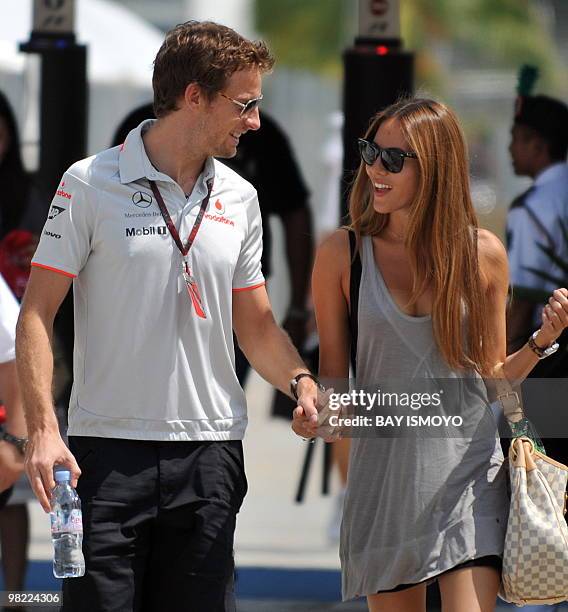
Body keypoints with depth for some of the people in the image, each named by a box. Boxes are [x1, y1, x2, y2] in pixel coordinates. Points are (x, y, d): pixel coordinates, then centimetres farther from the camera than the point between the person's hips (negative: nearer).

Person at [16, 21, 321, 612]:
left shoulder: (238, 199, 11)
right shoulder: (90, 185, -3)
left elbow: (256, 327, 18)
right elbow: (36, 314, -4)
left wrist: (300, 381, -3)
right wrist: (42, 429, -15)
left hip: (210, 451, 4)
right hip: (109, 450, -4)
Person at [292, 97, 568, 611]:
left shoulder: (483, 254, 1)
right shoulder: (342, 254, 0)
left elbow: (494, 376, 9)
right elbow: (332, 374, 6)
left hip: (470, 470, -1)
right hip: (385, 469, 1)